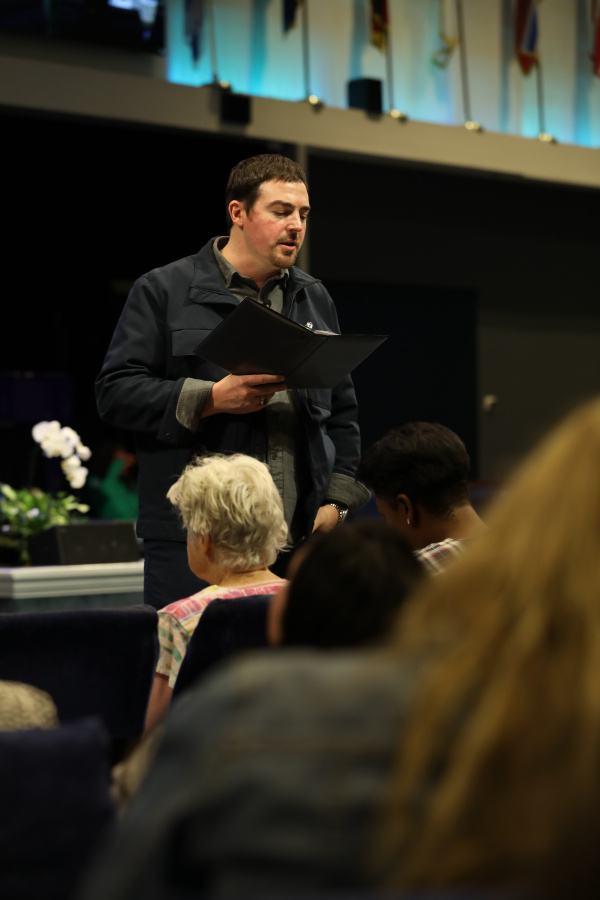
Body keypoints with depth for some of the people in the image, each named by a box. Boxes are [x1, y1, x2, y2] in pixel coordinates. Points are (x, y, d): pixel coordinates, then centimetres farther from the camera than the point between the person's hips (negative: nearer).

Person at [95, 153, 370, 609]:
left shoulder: (315, 298, 19)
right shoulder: (164, 291, 3)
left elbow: (342, 409, 22)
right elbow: (115, 391, -4)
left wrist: (336, 499, 9)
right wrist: (212, 399, -15)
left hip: (300, 539, 4)